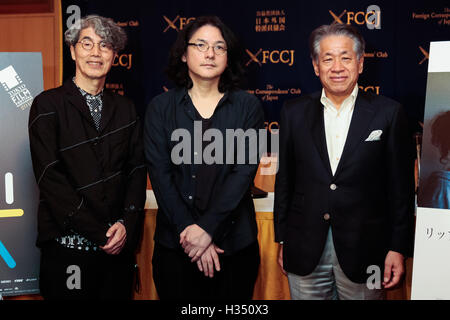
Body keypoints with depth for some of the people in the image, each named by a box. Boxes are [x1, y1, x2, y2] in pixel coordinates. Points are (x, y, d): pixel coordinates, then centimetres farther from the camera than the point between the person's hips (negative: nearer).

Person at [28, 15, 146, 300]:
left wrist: (127, 223, -9)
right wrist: (99, 233, -13)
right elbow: (49, 176, -9)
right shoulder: (48, 105, -1)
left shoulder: (125, 109, 10)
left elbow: (137, 170, 7)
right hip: (67, 246, -3)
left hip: (120, 245, 3)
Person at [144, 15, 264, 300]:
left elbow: (245, 170, -8)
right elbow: (159, 173, -4)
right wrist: (187, 229, -14)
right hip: (175, 243, 0)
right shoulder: (161, 107, 3)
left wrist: (207, 228, -16)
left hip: (234, 242, 0)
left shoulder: (247, 106, 1)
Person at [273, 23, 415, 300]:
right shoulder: (294, 113, 4)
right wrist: (283, 240, 8)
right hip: (305, 253, 2)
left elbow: (402, 186, -1)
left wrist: (399, 248, -4)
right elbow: (285, 180, 7)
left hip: (363, 252, -1)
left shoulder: (388, 113, -3)